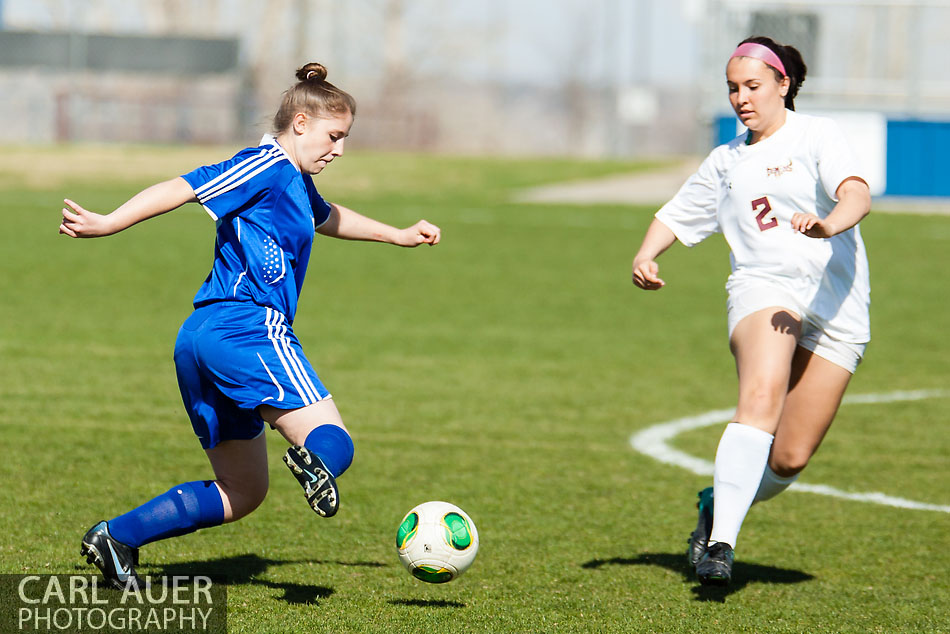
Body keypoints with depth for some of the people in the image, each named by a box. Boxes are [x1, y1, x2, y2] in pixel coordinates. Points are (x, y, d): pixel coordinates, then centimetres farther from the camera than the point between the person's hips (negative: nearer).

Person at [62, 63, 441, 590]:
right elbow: (181, 189, -15)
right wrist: (106, 225, -23)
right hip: (249, 330, -10)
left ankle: (116, 537, 5)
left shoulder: (296, 184, 25)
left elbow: (328, 217, 48)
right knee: (334, 443, -16)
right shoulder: (268, 166, -5)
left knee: (241, 494, 13)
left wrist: (397, 235, 53)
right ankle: (316, 457, -50)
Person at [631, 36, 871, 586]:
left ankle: (720, 504, 26)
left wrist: (829, 224, -36)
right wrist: (646, 255, 9)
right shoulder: (726, 161, 20)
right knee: (761, 401, -30)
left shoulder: (817, 136, 4)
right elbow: (676, 215, 31)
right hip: (764, 289, 1)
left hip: (836, 309, -1)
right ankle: (721, 542, -38)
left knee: (790, 459, -4)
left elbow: (857, 196, -13)